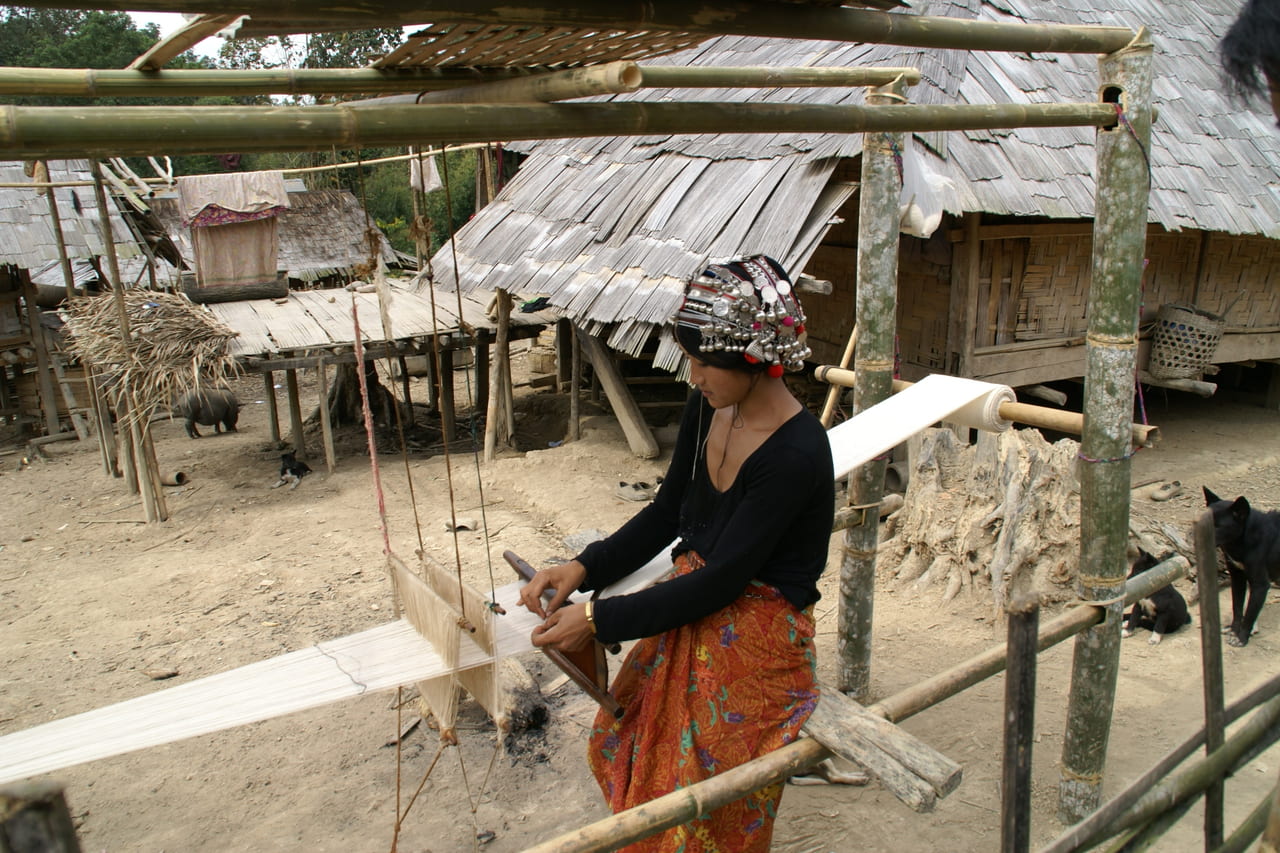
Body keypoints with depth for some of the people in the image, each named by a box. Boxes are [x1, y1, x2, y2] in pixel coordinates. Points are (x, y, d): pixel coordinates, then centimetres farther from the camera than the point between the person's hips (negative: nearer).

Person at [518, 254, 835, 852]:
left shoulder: (797, 454, -27)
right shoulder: (708, 406, -4)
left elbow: (721, 581, -24)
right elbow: (667, 513, 6)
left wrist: (598, 620, -20)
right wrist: (584, 568, -6)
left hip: (752, 642, -7)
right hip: (691, 612, 7)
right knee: (618, 747, 17)